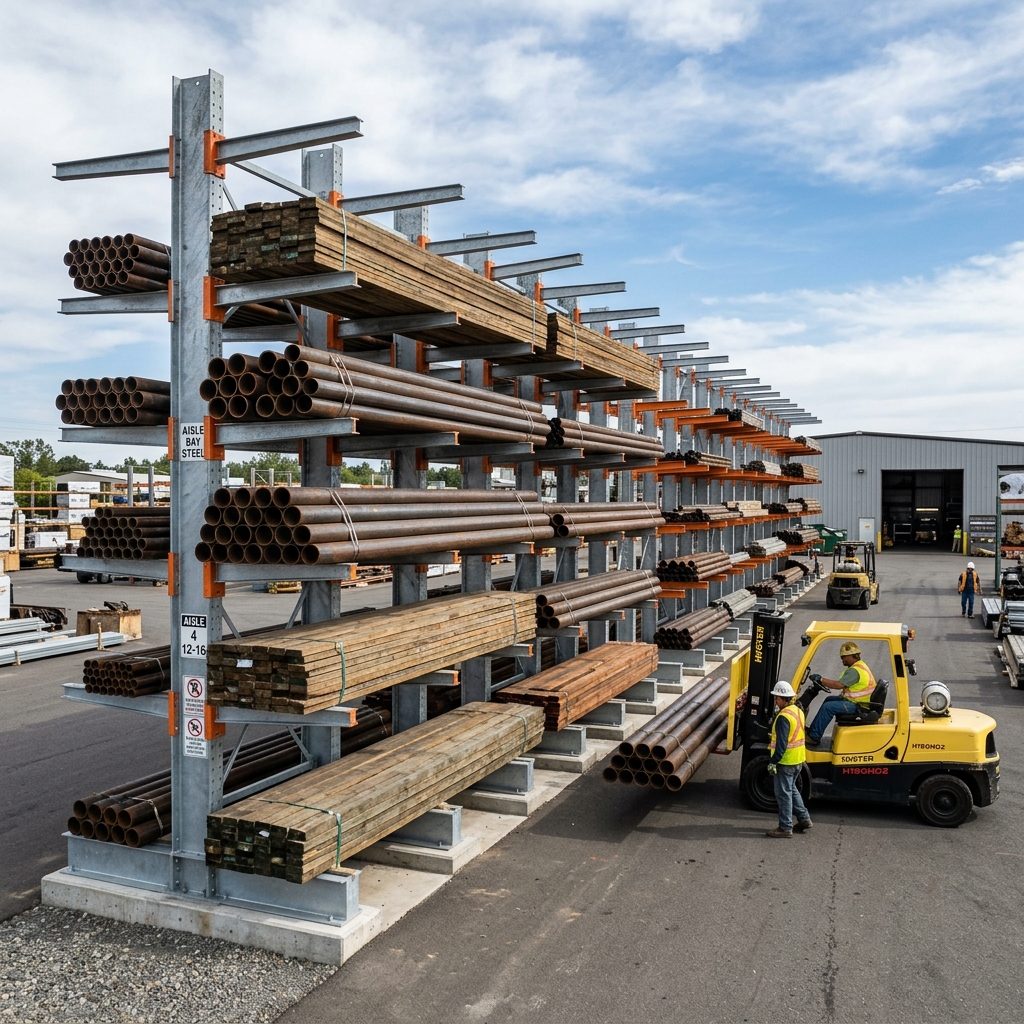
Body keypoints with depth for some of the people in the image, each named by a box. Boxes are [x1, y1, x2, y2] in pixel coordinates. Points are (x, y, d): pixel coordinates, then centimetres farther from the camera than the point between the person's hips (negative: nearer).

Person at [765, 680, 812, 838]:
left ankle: (785, 828, 8)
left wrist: (773, 762, -20)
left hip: (786, 761, -9)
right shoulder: (798, 711, 6)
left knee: (784, 794, 1)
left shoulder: (784, 717, -23)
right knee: (791, 789, 23)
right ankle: (804, 819, 28)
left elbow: (781, 743, -25)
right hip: (799, 759, 9)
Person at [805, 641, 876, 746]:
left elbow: (839, 685, -29)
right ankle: (813, 730, 16)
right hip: (856, 701, 11)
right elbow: (841, 684, 13)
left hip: (857, 705, -11)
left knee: (828, 707, -19)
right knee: (829, 700, 17)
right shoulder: (858, 666, 13)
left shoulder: (855, 671, -21)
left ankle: (814, 737, -13)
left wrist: (821, 680, -22)